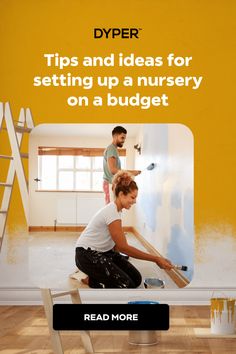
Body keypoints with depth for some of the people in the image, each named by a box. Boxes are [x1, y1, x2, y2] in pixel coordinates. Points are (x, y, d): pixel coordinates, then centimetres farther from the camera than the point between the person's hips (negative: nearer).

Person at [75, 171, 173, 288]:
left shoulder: (116, 209, 4)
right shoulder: (112, 213, -25)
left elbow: (117, 245, 11)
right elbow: (124, 247, -24)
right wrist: (156, 259, -24)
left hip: (104, 251, 9)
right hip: (87, 254, -9)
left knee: (136, 279, -1)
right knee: (126, 286, -19)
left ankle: (96, 275, 11)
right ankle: (89, 280, -1)